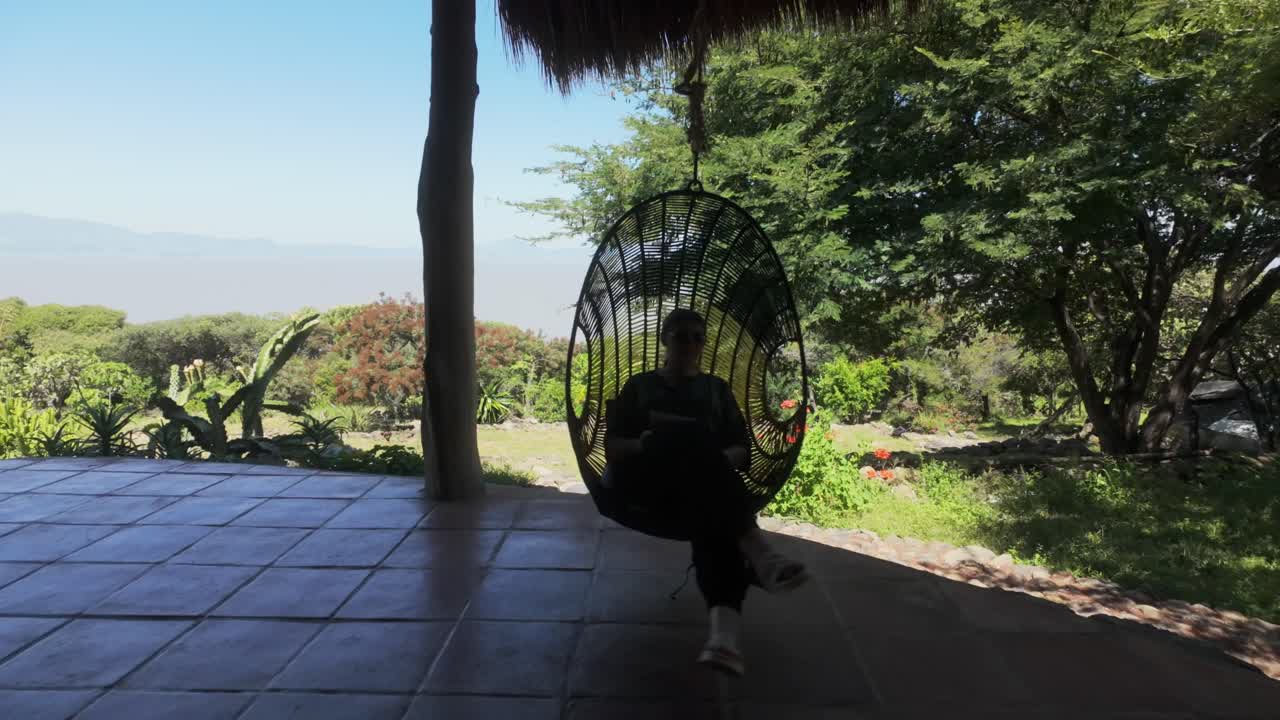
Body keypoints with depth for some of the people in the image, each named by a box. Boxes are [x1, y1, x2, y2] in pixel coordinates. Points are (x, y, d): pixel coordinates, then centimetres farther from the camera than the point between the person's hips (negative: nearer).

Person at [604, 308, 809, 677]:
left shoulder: (716, 389, 26)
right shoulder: (640, 385, 23)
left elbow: (742, 448, 16)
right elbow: (612, 444, 11)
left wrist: (723, 460, -9)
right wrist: (646, 444, -11)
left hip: (701, 484, 2)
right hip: (644, 478, -1)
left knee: (708, 511, -39)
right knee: (690, 434, -36)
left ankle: (724, 630, -63)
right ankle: (756, 551, -49)